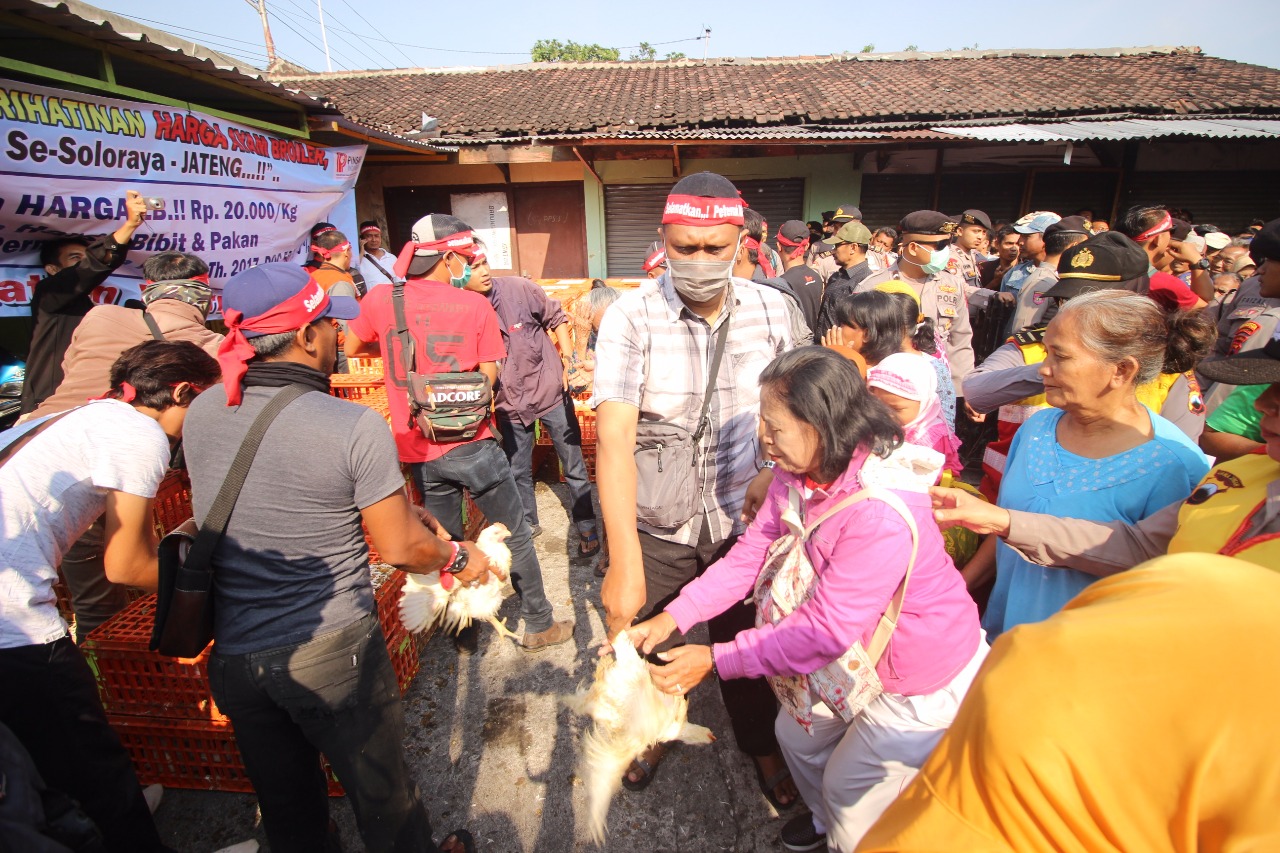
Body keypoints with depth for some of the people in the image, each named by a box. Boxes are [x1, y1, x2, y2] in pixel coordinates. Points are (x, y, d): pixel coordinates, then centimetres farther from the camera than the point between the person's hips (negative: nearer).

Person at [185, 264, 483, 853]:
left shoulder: (200, 414, -4)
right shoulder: (355, 426, -22)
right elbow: (398, 546, -15)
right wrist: (457, 558, 5)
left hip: (233, 659, 5)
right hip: (332, 652, -5)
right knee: (381, 794, 20)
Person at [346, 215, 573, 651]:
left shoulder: (380, 300, -1)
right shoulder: (475, 305, -8)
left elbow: (351, 347, 16)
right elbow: (489, 376, -3)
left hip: (418, 449, 4)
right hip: (471, 444, -3)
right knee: (516, 536, 12)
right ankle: (539, 624, 24)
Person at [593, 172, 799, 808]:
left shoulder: (771, 309, -5)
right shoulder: (632, 317, -17)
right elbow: (614, 437, -26)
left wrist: (772, 475, -6)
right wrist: (623, 562, -31)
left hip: (742, 518, 2)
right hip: (657, 525, -2)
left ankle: (761, 744, 52)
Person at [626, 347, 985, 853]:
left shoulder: (882, 513, -39)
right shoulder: (799, 472, -13)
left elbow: (827, 629, -34)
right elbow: (751, 554, -10)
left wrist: (716, 660, -30)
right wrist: (672, 618, -19)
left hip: (926, 683, -7)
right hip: (861, 653, 8)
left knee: (850, 789, 11)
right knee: (797, 733, 24)